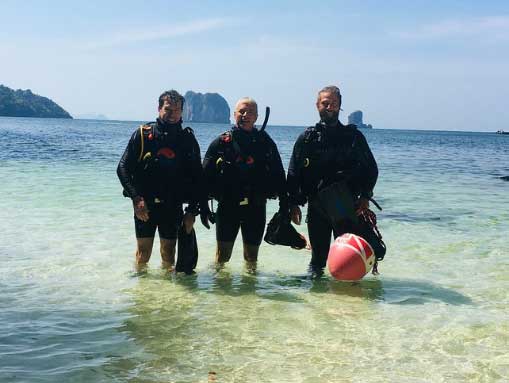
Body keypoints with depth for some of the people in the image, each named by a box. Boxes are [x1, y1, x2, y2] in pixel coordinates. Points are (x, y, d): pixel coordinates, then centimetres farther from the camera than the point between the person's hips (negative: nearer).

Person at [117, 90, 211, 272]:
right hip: (145, 205, -1)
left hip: (173, 207, 1)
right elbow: (123, 168, -4)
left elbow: (197, 177, 5)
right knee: (143, 253, 4)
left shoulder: (188, 139, 3)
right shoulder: (143, 134, -2)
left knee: (168, 254, 8)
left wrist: (192, 210, -2)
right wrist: (136, 198, -14)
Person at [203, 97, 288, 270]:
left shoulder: (266, 143, 6)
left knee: (252, 253, 13)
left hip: (256, 208, 2)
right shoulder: (221, 142, 2)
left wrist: (284, 204, 3)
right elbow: (206, 176, 1)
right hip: (227, 207, -1)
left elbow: (279, 176, 8)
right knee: (223, 253, 1)